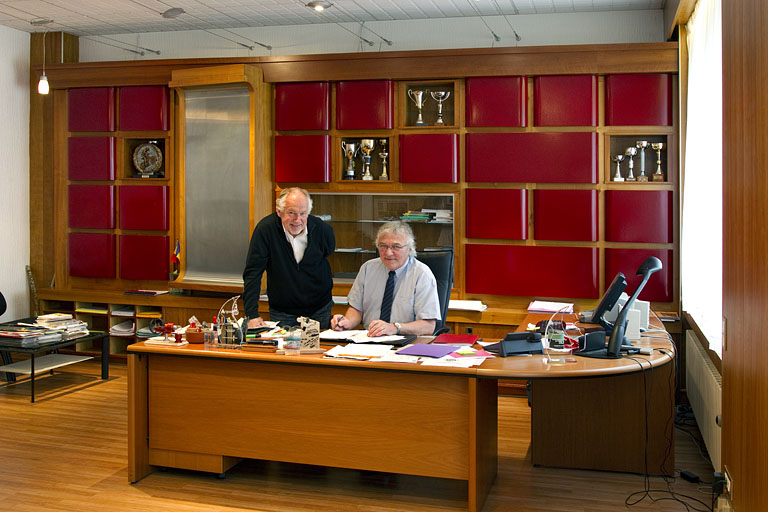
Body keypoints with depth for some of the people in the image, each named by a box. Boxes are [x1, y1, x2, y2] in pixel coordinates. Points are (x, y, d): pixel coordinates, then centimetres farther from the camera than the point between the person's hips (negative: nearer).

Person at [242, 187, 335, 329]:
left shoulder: (323, 230, -12)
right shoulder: (265, 229, -19)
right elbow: (252, 272, -18)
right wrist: (252, 314, -24)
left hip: (319, 311, 2)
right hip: (282, 314, -1)